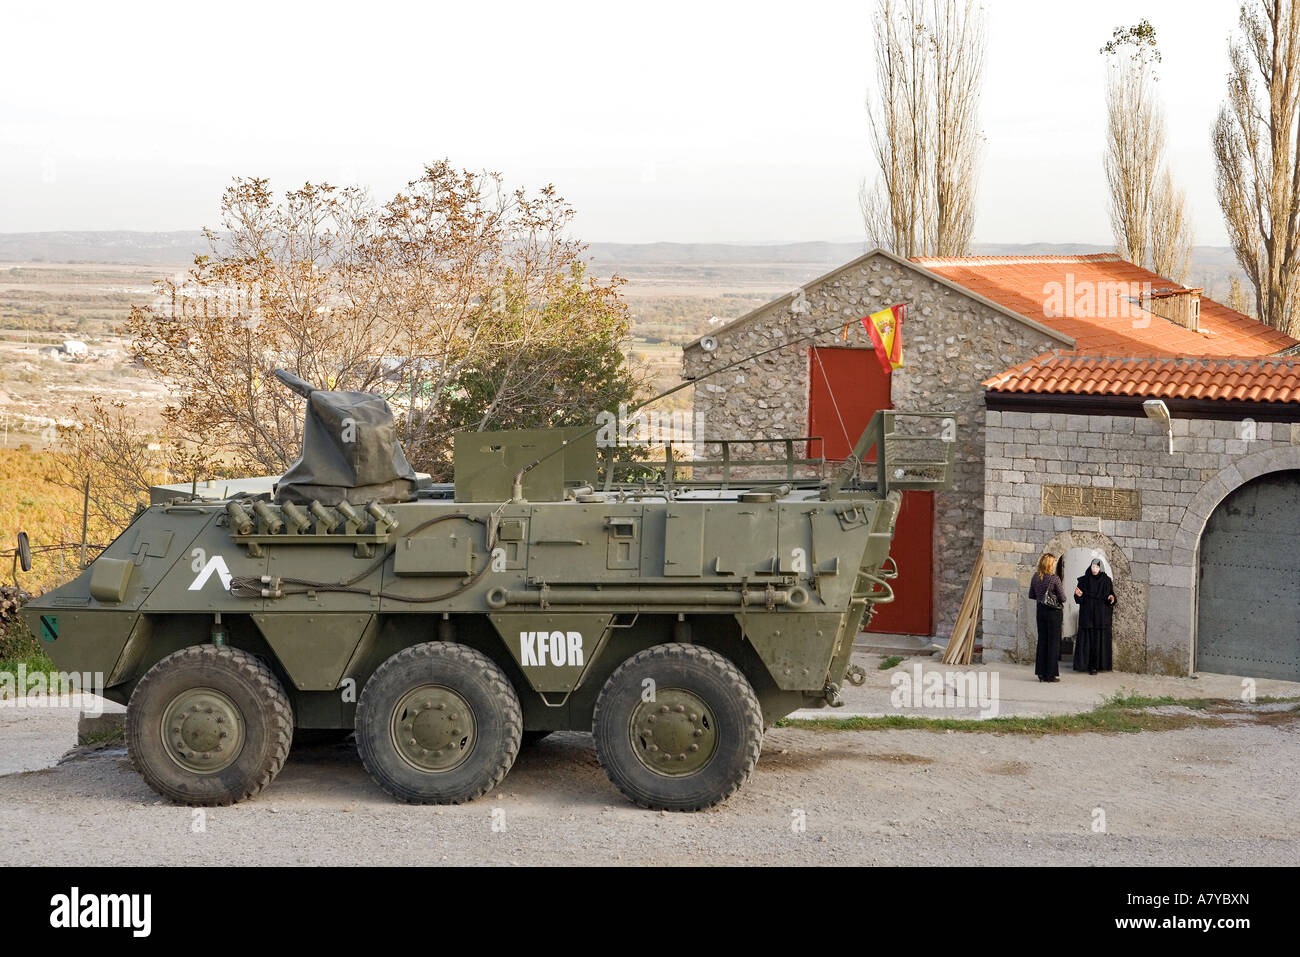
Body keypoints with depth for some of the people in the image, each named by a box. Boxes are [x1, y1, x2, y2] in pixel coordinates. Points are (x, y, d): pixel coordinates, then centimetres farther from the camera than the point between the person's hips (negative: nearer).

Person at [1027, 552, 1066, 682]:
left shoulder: (1035, 577, 0)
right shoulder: (1054, 579, -15)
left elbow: (1031, 595, 9)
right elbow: (1062, 598, -12)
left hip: (1041, 610, 5)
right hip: (1054, 612, -5)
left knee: (1042, 641, 11)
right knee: (1053, 642, 2)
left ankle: (1041, 673, 12)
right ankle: (1051, 674, 3)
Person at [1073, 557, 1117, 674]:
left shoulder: (1106, 580, 2)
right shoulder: (1084, 580, 3)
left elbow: (1112, 594, 7)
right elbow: (1079, 599, 5)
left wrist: (1111, 598, -15)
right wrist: (1078, 595, -17)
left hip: (1101, 615, 0)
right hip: (1087, 615, 0)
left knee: (1099, 639, -2)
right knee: (1087, 638, -1)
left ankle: (1095, 665, 1)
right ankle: (1085, 664, 3)